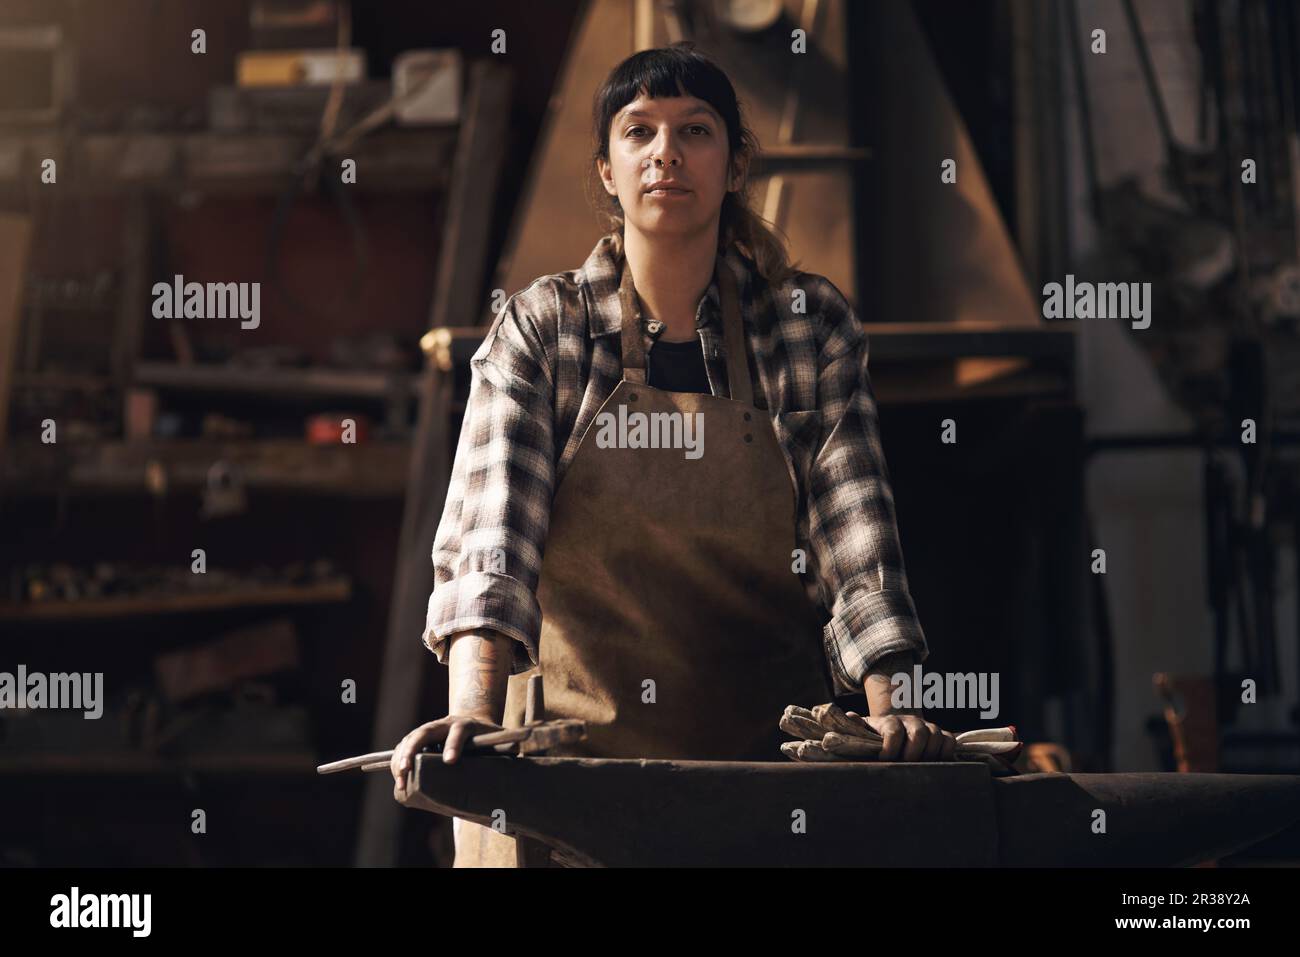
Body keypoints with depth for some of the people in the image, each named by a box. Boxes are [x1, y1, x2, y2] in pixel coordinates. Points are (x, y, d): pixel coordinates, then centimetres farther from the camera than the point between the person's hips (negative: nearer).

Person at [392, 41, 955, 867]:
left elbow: (855, 532, -6)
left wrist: (886, 708, -22)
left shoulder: (814, 327, 3)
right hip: (567, 745, -1)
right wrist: (473, 707, -31)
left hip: (763, 748, 1)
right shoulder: (540, 329, -1)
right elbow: (491, 528, -15)